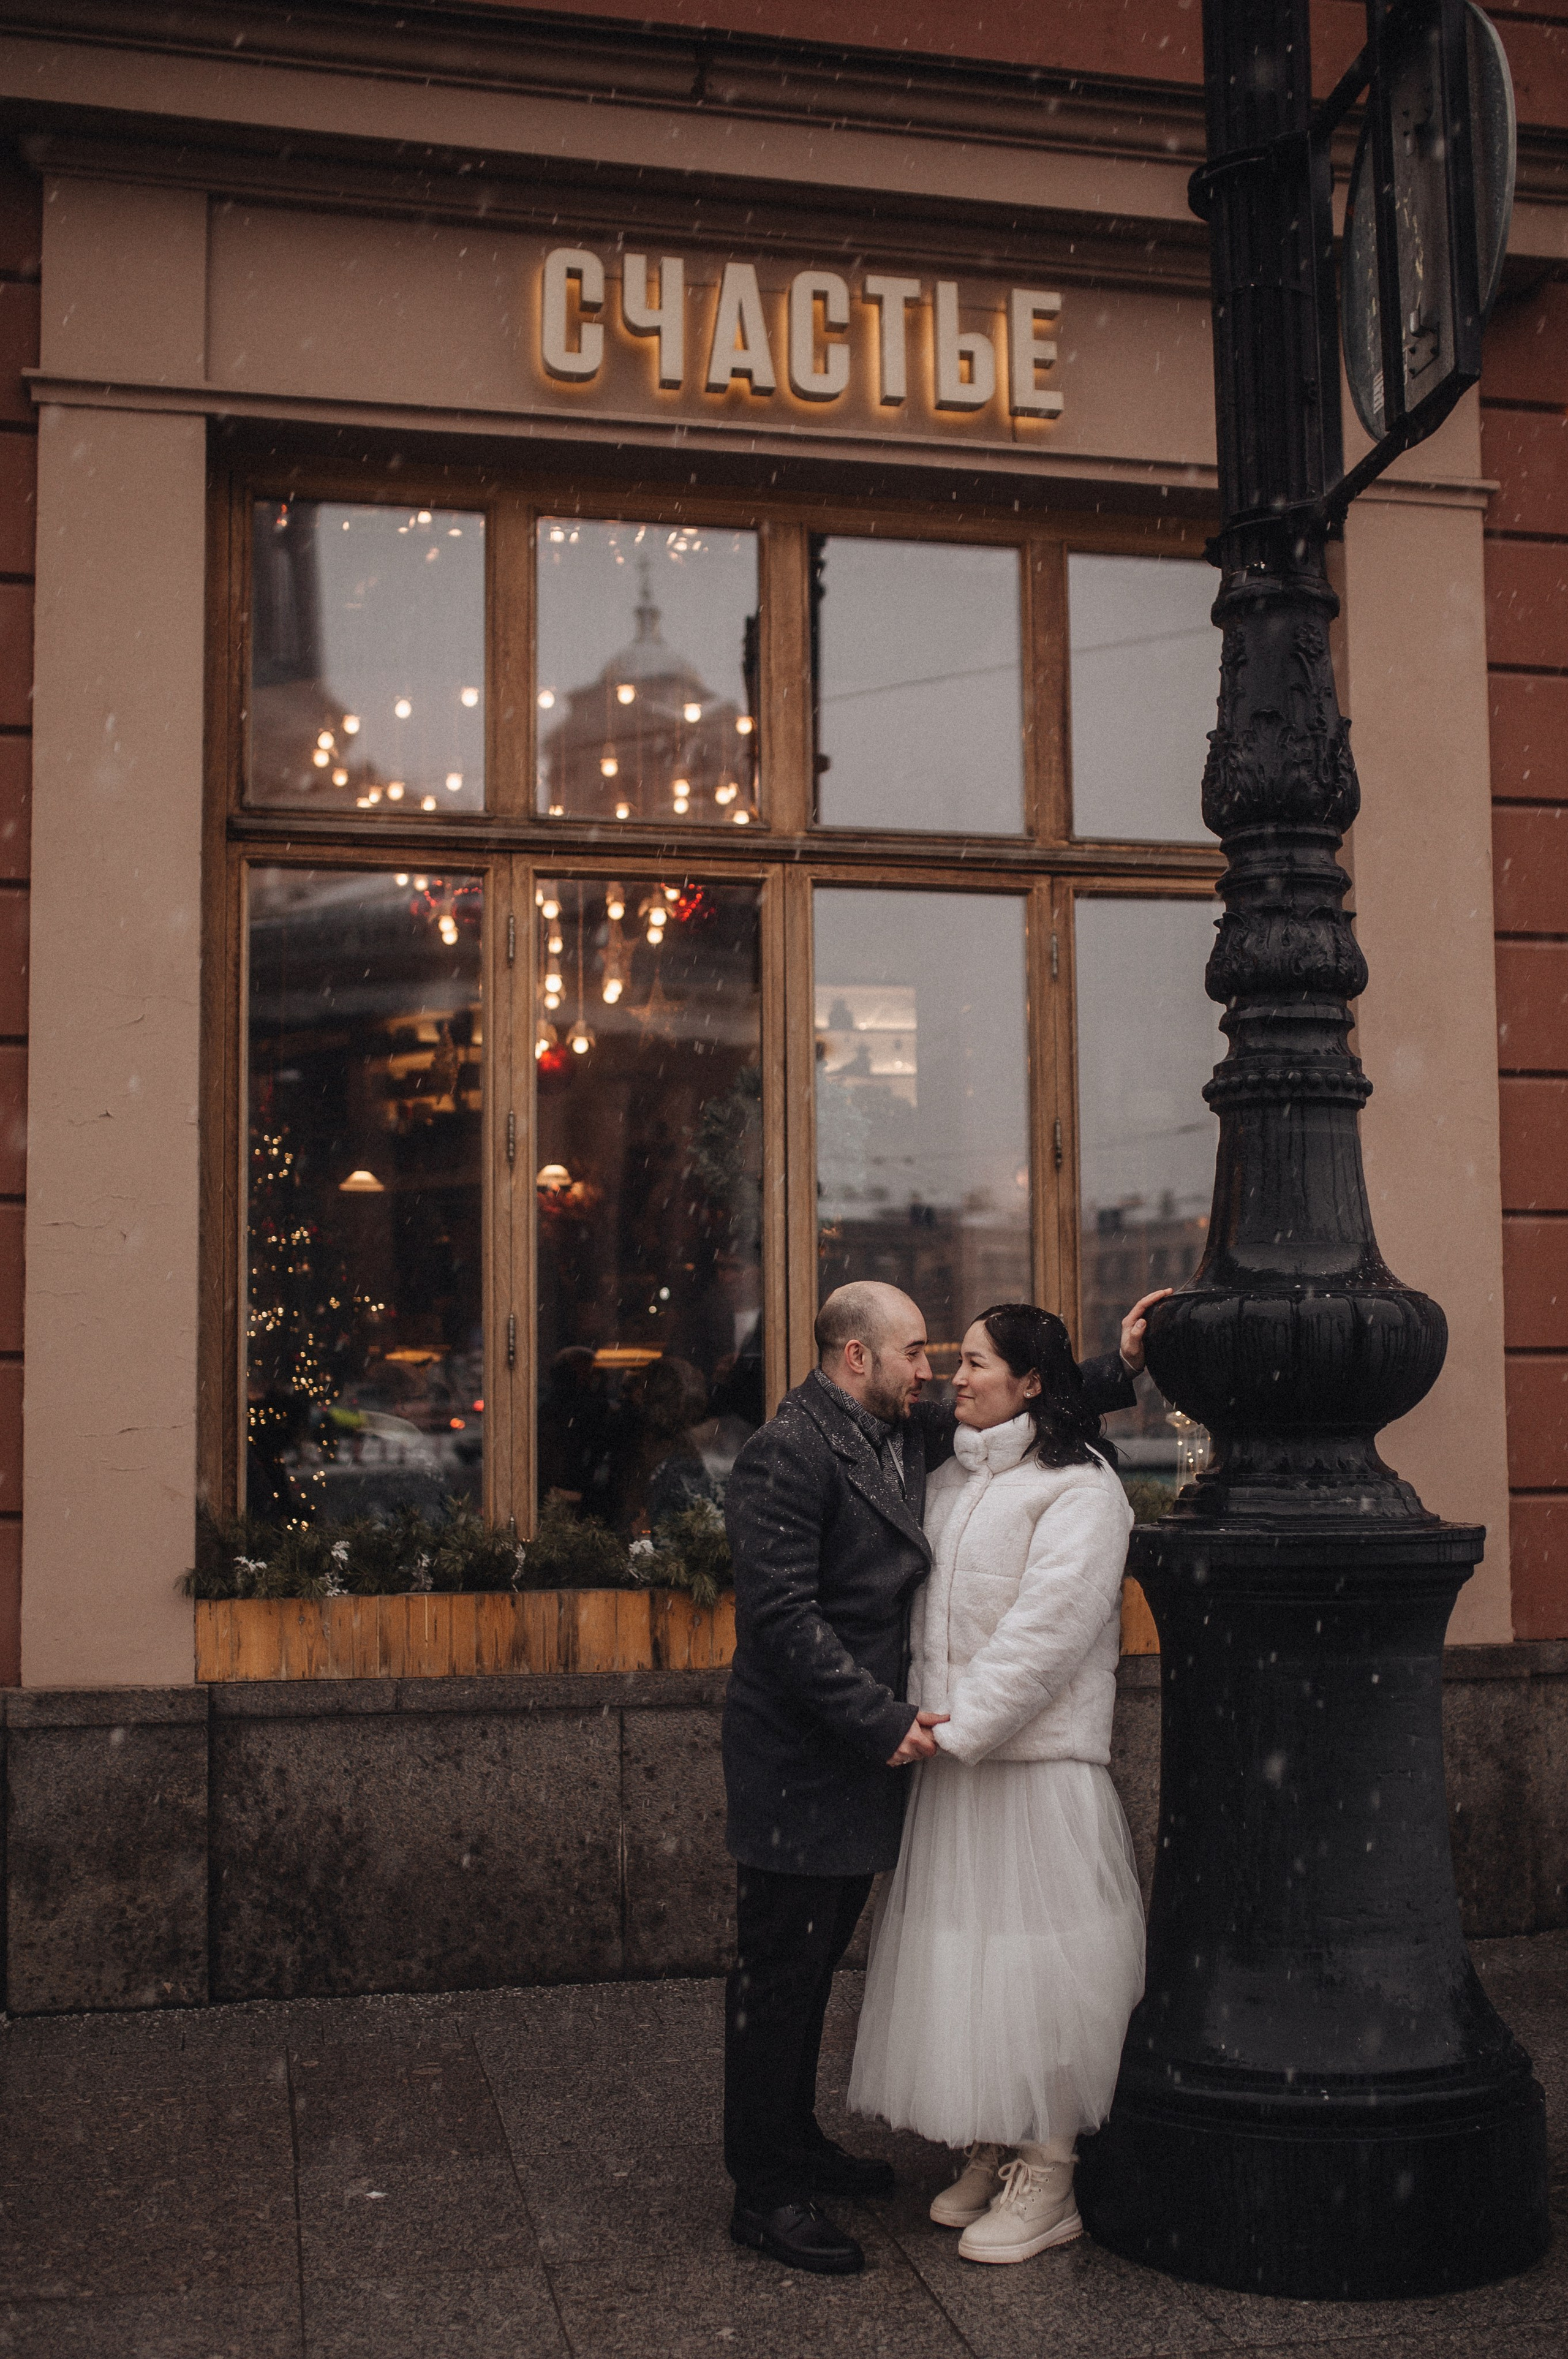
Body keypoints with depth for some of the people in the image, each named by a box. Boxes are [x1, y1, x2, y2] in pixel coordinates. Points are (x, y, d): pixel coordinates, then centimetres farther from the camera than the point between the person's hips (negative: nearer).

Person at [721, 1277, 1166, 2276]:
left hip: (866, 1745, 9)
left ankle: (795, 2142, 33)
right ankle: (765, 2192, 12)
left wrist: (1120, 1367, 10)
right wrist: (881, 1722, -21)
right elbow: (783, 1617, -22)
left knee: (815, 1960, 19)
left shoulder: (907, 1434, 10)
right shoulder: (788, 1453, -17)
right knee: (780, 1967, 1)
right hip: (798, 1758, -9)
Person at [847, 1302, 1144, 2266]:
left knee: (1035, 1953, -1)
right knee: (961, 1949, 12)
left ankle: (1047, 2179, 11)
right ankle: (990, 2151, 26)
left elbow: (1048, 1624, -18)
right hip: (953, 1755, 8)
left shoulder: (1079, 1489, -10)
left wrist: (962, 1725, -20)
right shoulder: (953, 1479, 14)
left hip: (1037, 1757, -8)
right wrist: (920, 1715, 5)